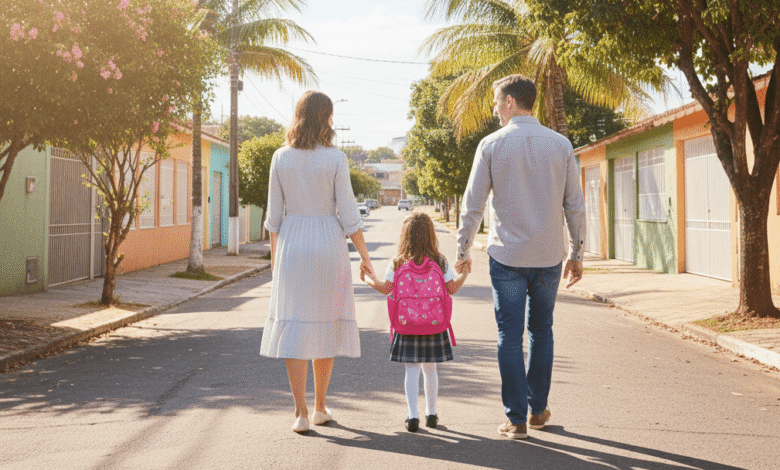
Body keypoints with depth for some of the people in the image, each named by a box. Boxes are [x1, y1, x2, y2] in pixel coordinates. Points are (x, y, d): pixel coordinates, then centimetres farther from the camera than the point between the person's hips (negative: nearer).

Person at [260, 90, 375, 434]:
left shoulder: (281, 158, 0)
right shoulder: (336, 159, -8)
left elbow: (274, 215, 2)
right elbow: (348, 214, -9)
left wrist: (274, 257, 12)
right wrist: (365, 256, 0)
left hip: (292, 246, 1)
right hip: (328, 246, -1)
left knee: (294, 328, 2)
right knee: (326, 325, 12)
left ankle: (301, 413, -5)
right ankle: (319, 407, 20)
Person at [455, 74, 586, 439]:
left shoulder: (492, 145, -5)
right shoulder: (560, 145, 3)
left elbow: (472, 205, -3)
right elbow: (575, 206, 4)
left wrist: (463, 251, 7)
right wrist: (576, 254, 12)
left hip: (506, 256, -3)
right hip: (549, 256, 3)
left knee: (510, 336, 4)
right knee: (541, 331, 17)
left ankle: (516, 419, 6)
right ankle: (538, 409, 26)